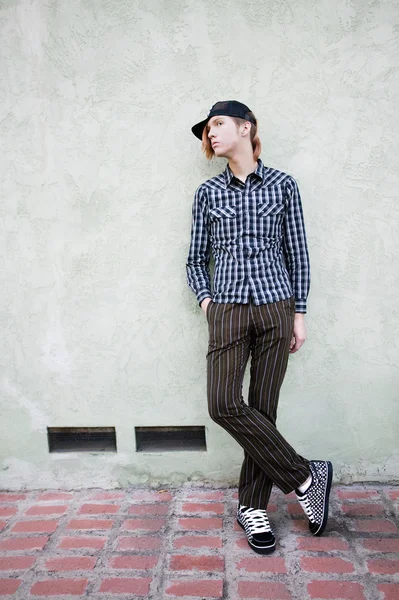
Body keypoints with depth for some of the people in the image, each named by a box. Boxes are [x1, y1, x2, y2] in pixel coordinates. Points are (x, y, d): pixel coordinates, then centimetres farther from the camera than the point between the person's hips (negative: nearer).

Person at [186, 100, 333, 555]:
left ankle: (252, 507, 19)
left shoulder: (282, 185, 6)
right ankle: (305, 478, 5)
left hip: (275, 307, -1)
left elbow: (297, 253, 7)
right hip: (227, 310, 2)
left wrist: (299, 314, 3)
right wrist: (205, 300, -1)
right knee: (224, 404, -13)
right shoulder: (208, 193, 11)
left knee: (263, 408, 2)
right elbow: (196, 259, 15)